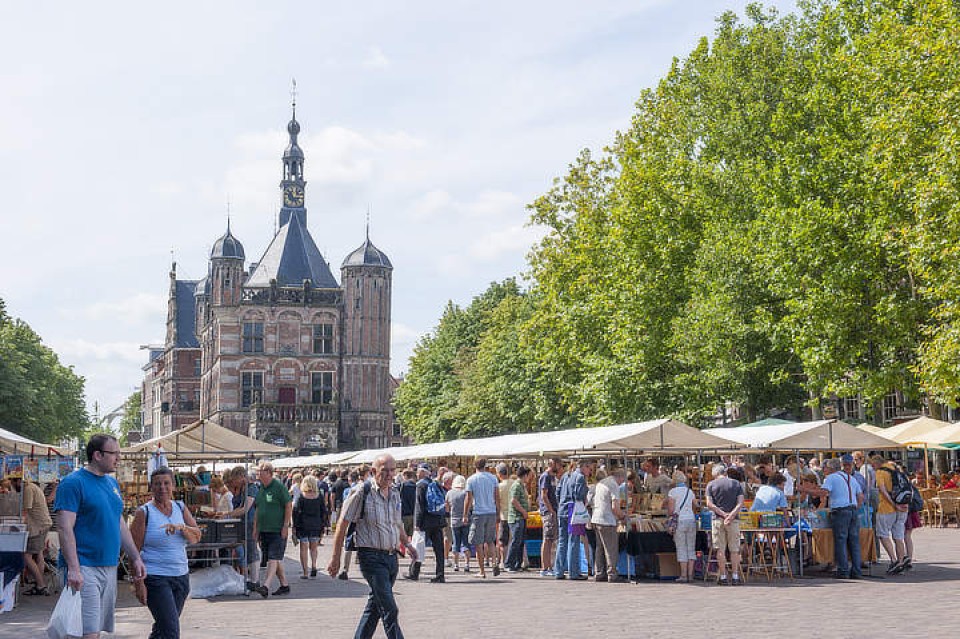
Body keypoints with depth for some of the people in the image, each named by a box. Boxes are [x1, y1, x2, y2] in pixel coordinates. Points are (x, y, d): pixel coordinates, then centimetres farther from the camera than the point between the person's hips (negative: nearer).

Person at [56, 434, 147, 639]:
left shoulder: (112, 483, 15)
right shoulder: (73, 483, -10)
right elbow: (65, 528, -16)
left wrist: (135, 557, 16)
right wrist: (73, 568, -24)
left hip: (109, 567, 8)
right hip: (84, 568, -8)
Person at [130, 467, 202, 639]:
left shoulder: (180, 508, 10)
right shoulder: (144, 512, -5)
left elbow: (197, 536, 0)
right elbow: (134, 550, -7)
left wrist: (180, 527, -20)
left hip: (181, 577, 5)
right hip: (155, 579, -5)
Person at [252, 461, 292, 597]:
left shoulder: (279, 486, -8)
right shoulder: (260, 488, 13)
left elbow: (289, 507, -9)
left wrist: (285, 526, -14)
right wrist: (255, 528, 15)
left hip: (277, 530, -8)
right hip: (263, 530, 8)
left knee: (273, 558, -13)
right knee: (275, 559, 11)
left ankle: (266, 585, -22)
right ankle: (284, 585, 20)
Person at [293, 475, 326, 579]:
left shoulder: (301, 496, -7)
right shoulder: (319, 496, 0)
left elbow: (295, 511, -8)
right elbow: (324, 511, 3)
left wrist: (294, 526, -3)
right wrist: (322, 525, 11)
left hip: (303, 525, -2)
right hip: (316, 526, 2)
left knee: (303, 548, 6)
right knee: (313, 548, 17)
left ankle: (305, 573, 3)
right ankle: (314, 566, -5)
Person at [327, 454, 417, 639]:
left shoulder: (395, 494, 10)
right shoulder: (362, 493, -10)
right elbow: (343, 524, -6)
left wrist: (407, 544, 20)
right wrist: (335, 558, -6)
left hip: (391, 556, 7)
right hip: (371, 556, -7)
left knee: (374, 606, 15)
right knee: (389, 610, -12)